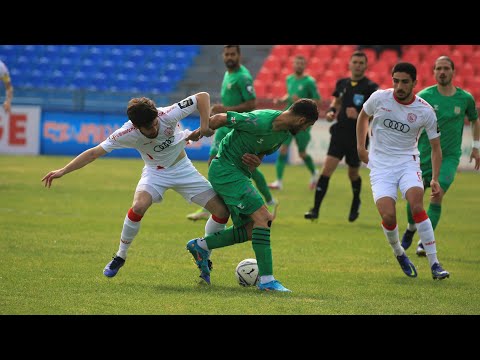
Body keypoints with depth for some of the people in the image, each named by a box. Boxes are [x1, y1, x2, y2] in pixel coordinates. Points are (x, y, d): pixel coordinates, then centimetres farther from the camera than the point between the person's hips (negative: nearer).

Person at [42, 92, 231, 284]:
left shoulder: (169, 115, -30)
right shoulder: (128, 133, -29)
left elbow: (203, 96, -22)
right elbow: (94, 153, -24)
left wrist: (204, 126, -30)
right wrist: (63, 171, -28)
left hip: (182, 168, 2)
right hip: (155, 172, -2)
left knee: (222, 210, -9)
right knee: (138, 206, -32)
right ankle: (120, 256, -8)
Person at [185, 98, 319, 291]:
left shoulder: (285, 132, 3)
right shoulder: (259, 121, -25)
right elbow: (220, 118, -16)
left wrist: (256, 160, -7)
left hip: (240, 173, 10)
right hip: (225, 169, -10)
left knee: (251, 229, 7)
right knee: (262, 216, -18)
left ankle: (200, 246, 21)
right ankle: (266, 279, -18)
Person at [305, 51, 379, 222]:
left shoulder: (370, 87, -9)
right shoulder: (342, 83, 5)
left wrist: (359, 115, -26)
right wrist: (331, 111, 4)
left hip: (358, 137, -3)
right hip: (340, 133, 3)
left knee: (353, 174, 13)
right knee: (327, 169, -11)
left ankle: (356, 203, 43)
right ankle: (315, 209, -9)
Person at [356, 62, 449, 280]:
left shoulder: (425, 111, -8)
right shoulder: (379, 98, -6)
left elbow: (435, 147, 2)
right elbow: (363, 116, 17)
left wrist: (435, 178, -8)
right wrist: (360, 147, 11)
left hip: (408, 162, -1)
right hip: (380, 166, 1)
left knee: (416, 206, -26)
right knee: (388, 217, -18)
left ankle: (434, 264, -18)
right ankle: (398, 253, 15)